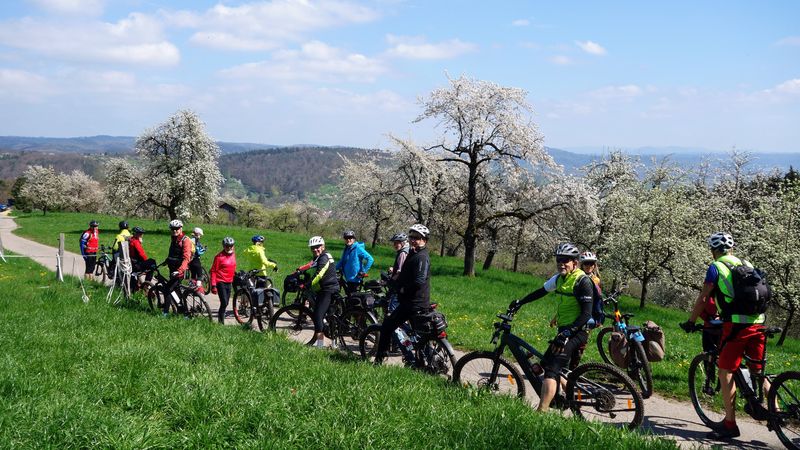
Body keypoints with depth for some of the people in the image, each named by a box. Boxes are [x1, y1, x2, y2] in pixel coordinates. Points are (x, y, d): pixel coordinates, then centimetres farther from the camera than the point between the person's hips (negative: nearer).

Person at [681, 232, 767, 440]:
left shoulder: (716, 267, 2)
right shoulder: (747, 265, 19)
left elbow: (703, 298, -1)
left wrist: (690, 321, 10)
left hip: (736, 324, -6)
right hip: (758, 322, 6)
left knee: (725, 372, -1)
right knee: (758, 371, 19)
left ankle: (730, 425, -1)